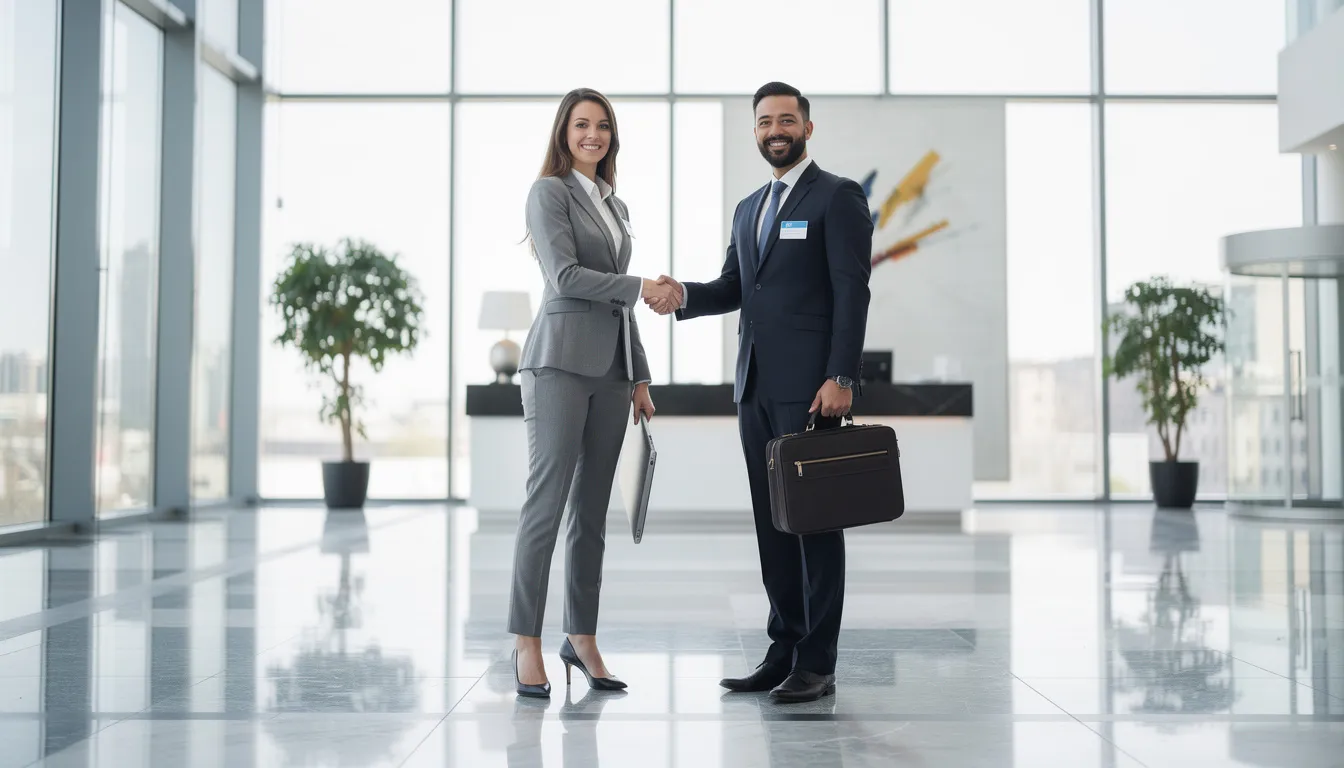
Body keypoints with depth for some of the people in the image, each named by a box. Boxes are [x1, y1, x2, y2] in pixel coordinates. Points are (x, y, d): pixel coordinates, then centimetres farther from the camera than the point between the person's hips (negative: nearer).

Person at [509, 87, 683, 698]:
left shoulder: (615, 205, 22)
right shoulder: (549, 192, 1)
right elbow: (565, 276, -12)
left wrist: (639, 377, 18)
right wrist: (643, 288, -13)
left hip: (610, 368, 7)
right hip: (561, 360, -7)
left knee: (593, 508, 7)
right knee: (547, 500, -9)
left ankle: (582, 637, 14)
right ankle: (526, 645, -4)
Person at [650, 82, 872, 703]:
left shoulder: (838, 196, -2)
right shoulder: (749, 208, 21)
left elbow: (852, 292, -10)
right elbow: (733, 288, 16)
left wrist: (840, 378, -18)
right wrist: (682, 296, -5)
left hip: (809, 387, -7)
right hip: (756, 387, 7)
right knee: (771, 521, 9)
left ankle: (817, 663, 2)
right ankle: (783, 651, 16)